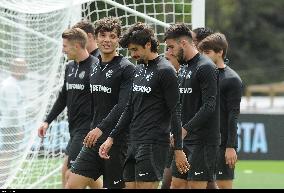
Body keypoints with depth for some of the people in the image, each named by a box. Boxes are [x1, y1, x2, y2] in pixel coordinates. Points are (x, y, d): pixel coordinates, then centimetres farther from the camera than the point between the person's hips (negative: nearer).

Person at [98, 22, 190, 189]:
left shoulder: (165, 71, -9)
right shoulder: (139, 70, 15)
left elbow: (175, 112, -11)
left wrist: (179, 150, -14)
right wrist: (112, 138, 16)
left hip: (154, 143, -8)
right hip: (134, 142, 8)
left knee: (146, 186, -11)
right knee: (130, 185, 5)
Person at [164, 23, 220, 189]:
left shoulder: (206, 68, -12)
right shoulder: (184, 68, 16)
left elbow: (209, 106, -19)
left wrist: (186, 129, -23)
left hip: (203, 140, -9)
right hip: (185, 139, 9)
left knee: (196, 184, -9)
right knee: (177, 183, 7)